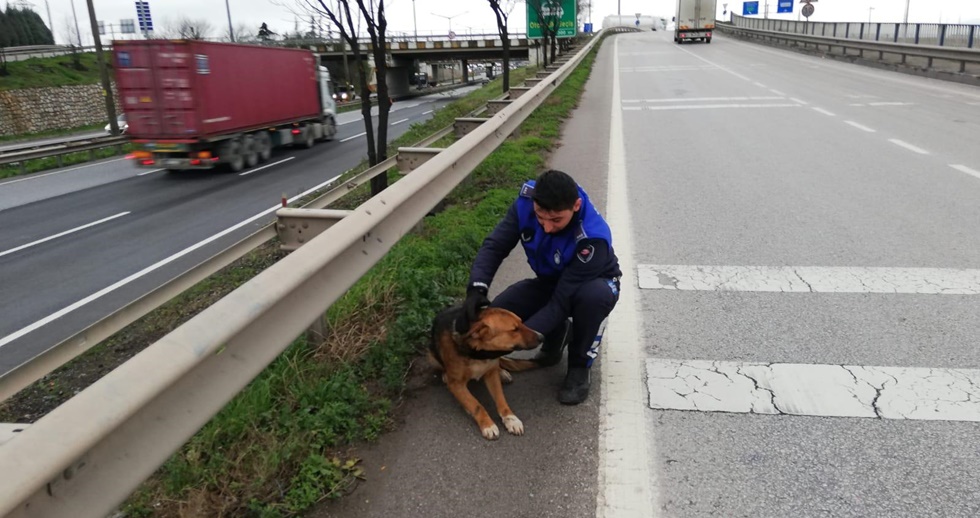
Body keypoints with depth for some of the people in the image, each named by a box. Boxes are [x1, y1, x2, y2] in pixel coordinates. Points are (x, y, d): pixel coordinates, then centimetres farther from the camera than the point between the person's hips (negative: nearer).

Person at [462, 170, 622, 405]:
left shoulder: (593, 237, -39)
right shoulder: (526, 202, -27)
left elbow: (562, 301, -37)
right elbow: (495, 246, -21)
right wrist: (477, 287, -40)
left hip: (593, 284, -4)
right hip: (550, 281, 4)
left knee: (593, 296, -40)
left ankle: (579, 366, -12)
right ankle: (558, 334, 12)